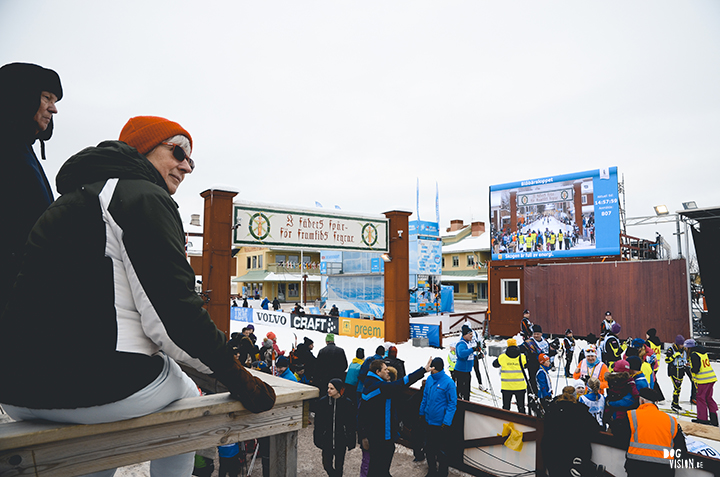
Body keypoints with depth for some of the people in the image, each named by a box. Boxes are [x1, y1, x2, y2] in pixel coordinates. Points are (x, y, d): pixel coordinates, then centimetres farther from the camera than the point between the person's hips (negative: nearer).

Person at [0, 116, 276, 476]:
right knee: (184, 394, 18)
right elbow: (173, 313, -18)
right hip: (95, 386, -9)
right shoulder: (145, 198, -10)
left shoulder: (77, 198, 20)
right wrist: (237, 378, -10)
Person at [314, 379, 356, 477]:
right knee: (327, 465, 5)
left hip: (341, 440, -1)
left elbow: (351, 424, -2)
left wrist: (350, 441, -2)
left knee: (339, 467, 7)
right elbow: (318, 422, 3)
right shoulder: (323, 401, -4)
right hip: (327, 440, 1)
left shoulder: (347, 403, -8)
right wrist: (317, 438, 2)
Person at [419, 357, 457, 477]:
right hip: (428, 421, 6)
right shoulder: (429, 379, 0)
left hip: (440, 423, -6)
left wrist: (446, 422, -17)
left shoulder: (448, 382, -18)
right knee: (428, 447, 19)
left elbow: (452, 404, -15)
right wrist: (422, 413, 14)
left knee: (440, 450, 7)